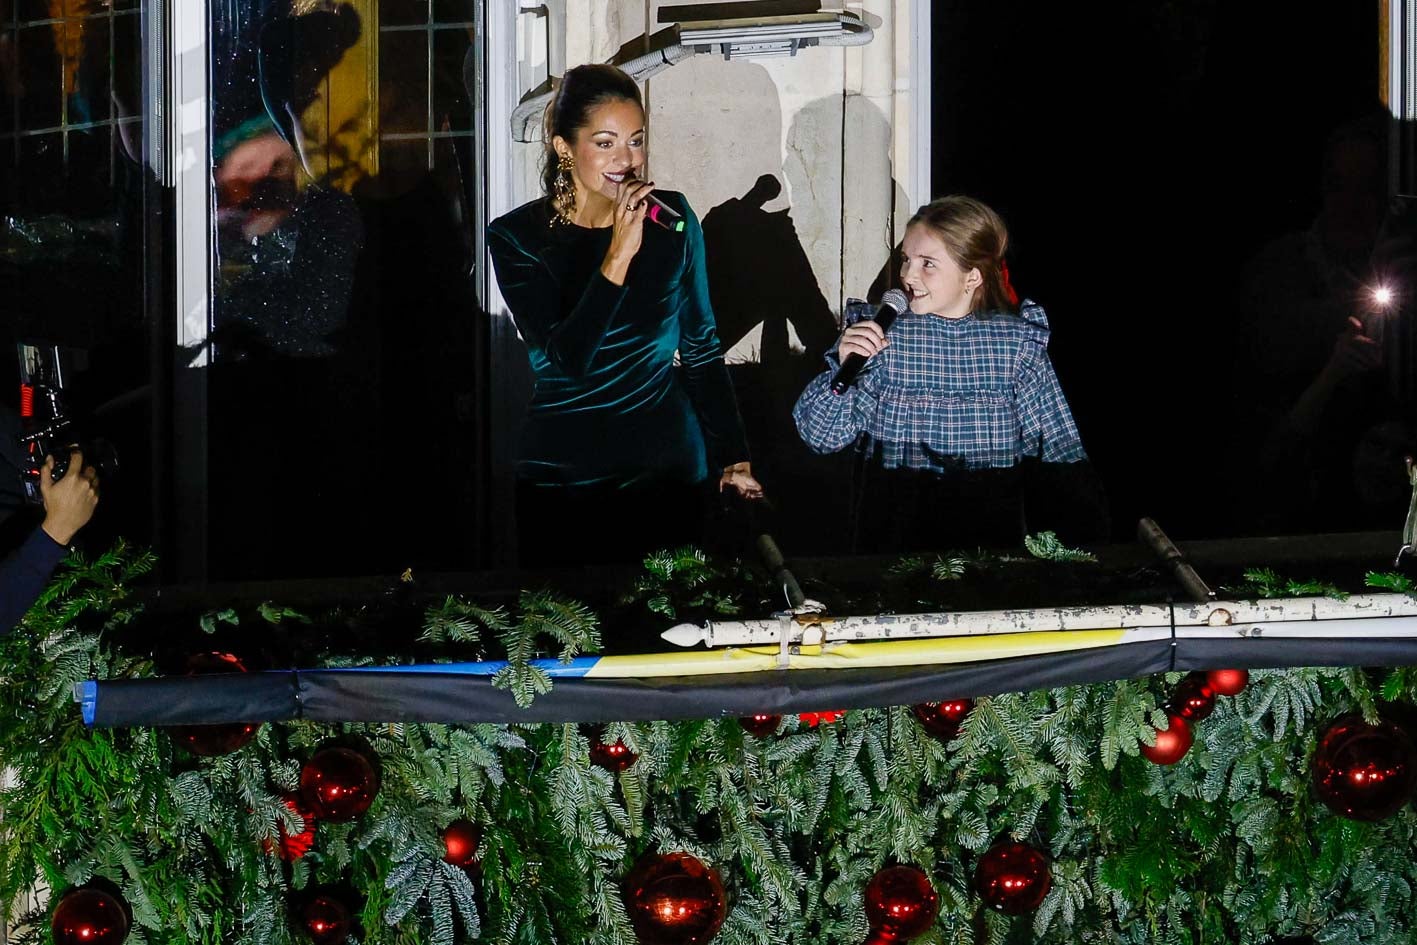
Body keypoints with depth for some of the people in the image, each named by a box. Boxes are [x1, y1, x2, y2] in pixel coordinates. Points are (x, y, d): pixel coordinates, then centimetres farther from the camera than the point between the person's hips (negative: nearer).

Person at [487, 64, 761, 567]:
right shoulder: (516, 237, -7)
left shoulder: (671, 217, 1)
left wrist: (734, 458, 8)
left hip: (669, 468, 2)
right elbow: (566, 360, -19)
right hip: (562, 478, -2)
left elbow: (701, 346, 9)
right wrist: (619, 255, -24)